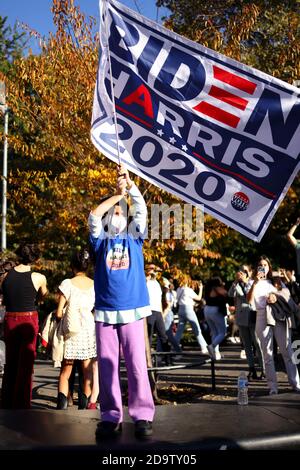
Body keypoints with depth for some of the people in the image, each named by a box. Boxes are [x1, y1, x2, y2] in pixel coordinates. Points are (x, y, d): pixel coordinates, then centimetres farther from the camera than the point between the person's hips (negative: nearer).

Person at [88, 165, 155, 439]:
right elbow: (94, 215, -2)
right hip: (105, 311, 1)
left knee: (137, 365, -3)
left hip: (132, 310, -1)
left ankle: (143, 415, 1)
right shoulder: (101, 241, 12)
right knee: (107, 366, 1)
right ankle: (110, 416, 7)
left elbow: (142, 211, 1)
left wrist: (130, 185, -2)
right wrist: (117, 194, 5)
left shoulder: (134, 238, 13)